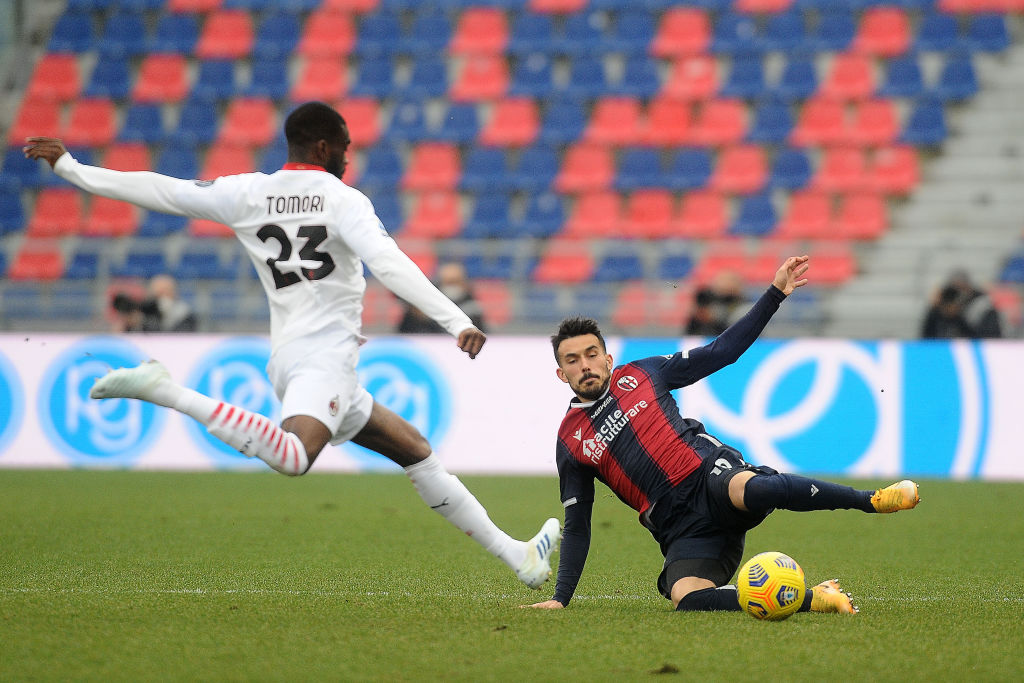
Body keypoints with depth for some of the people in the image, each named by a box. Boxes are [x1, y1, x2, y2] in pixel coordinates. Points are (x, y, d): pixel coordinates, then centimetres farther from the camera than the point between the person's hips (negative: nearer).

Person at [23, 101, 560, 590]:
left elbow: (158, 190, 14)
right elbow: (390, 266, -17)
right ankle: (165, 392, -32)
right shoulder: (343, 200, -3)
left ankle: (515, 556, 15)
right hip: (323, 354, -9)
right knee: (292, 456, -36)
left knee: (415, 450, 15)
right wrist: (458, 323, -20)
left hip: (290, 358, 9)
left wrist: (68, 167, 23)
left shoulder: (245, 193, 13)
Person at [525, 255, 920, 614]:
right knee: (685, 599, -32)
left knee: (754, 490, -40)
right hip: (682, 530, 1)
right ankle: (811, 599, -24)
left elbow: (724, 350, 17)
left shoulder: (641, 374, 15)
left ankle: (874, 500, -28)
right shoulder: (571, 441, 15)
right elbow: (576, 526, 18)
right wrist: (560, 598, 12)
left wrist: (775, 294, 11)